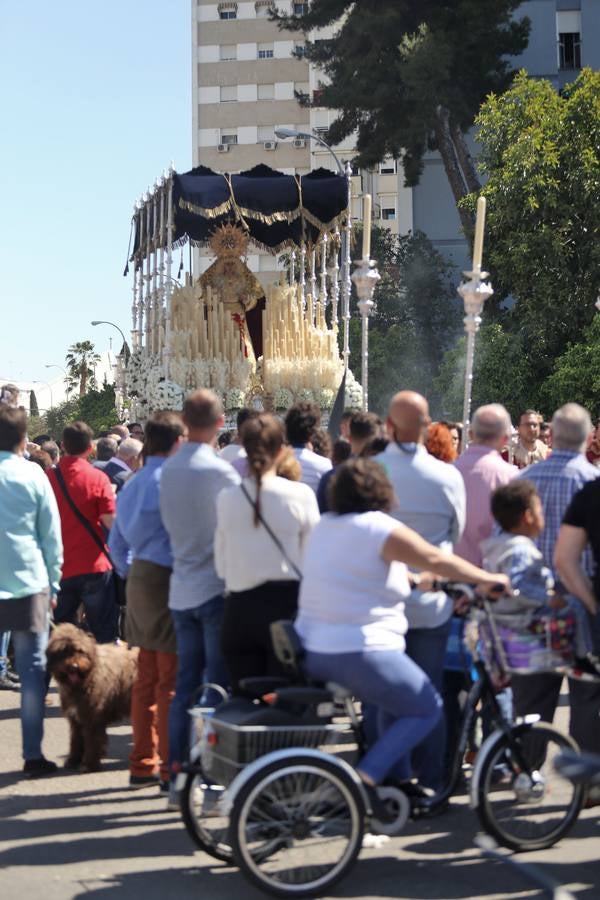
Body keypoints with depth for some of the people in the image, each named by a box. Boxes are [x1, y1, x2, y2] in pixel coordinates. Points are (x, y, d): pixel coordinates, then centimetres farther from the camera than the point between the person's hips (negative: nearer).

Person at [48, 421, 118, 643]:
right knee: (104, 635, 4)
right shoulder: (97, 478, -10)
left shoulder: (48, 478, -2)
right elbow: (111, 522, -12)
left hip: (59, 568, 3)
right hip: (94, 567, -3)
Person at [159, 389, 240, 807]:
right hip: (217, 588, -6)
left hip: (182, 589, 6)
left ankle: (178, 776, 13)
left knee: (186, 684, 11)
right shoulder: (218, 469, -14)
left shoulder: (169, 469, 7)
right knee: (219, 687, -2)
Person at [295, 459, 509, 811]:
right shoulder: (380, 528, -11)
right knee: (428, 709, 7)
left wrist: (415, 579, 30)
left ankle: (399, 779, 28)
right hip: (359, 653, -9)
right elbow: (437, 560, -11)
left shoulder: (324, 526, 12)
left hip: (312, 653, 9)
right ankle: (366, 777, -6)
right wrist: (489, 580, -2)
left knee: (398, 693, 29)